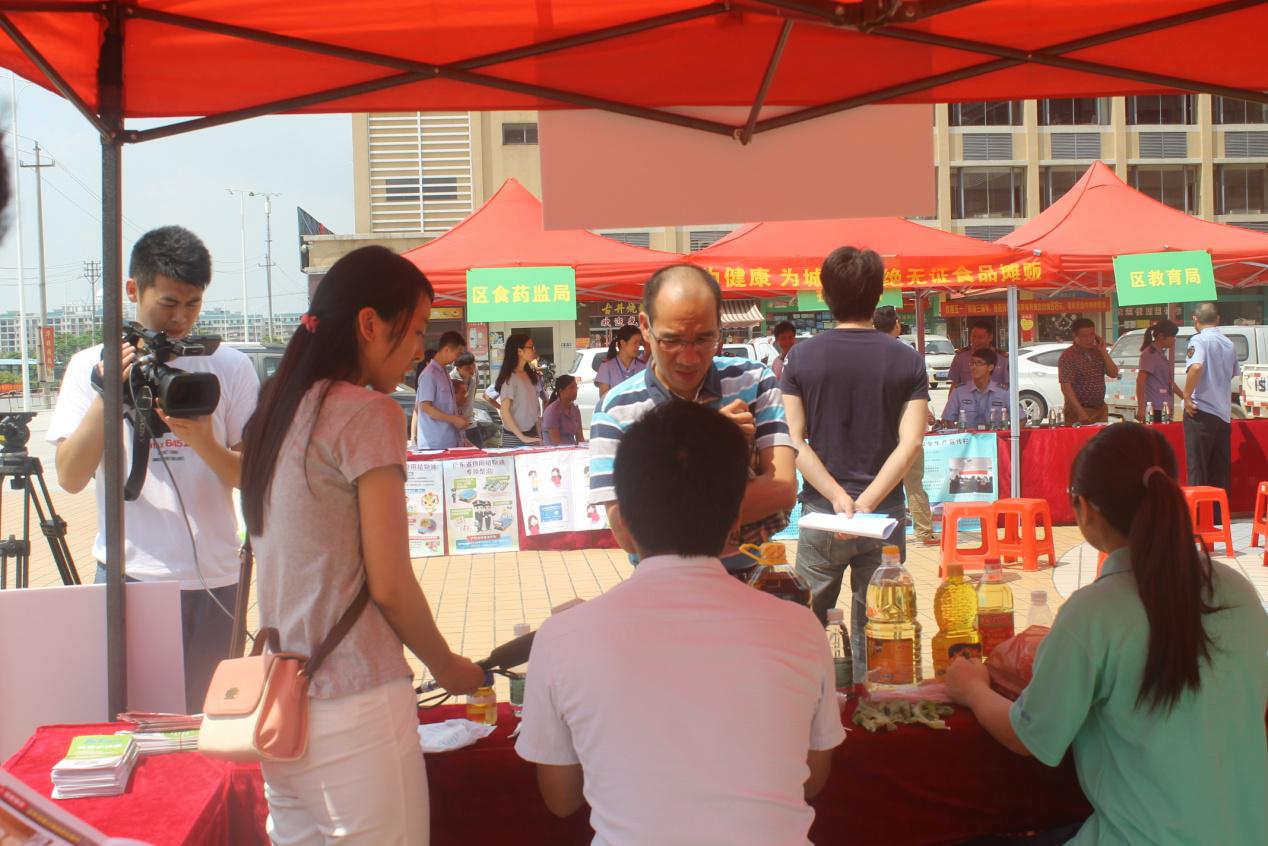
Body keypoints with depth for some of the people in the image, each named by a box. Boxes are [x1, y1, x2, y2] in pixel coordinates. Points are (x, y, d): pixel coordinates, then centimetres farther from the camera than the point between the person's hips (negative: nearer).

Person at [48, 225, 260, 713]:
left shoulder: (230, 367, 4)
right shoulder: (92, 366, 5)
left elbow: (251, 476, 2)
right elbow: (71, 478, -3)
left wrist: (204, 444, -17)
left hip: (212, 579, 0)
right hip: (128, 578, 0)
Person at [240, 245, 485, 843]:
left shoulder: (280, 410, 9)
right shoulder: (367, 413, -13)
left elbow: (300, 565, 12)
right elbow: (389, 584, -12)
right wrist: (448, 667, 3)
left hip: (282, 703, 8)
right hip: (355, 711, -8)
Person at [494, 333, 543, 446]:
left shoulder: (530, 375, 8)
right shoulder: (510, 378, -13)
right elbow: (504, 412, -16)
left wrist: (539, 435, 8)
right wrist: (522, 437, -18)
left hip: (532, 433, 6)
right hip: (514, 437, -6)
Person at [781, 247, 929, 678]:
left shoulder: (803, 356, -3)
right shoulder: (907, 360, -3)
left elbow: (794, 441, -7)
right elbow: (910, 444, -11)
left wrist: (839, 498, -11)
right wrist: (865, 504, -14)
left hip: (820, 513, 0)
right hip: (885, 513, 0)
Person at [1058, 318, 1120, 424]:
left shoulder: (1098, 352, 8)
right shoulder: (1067, 357, -11)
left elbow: (1113, 374, 5)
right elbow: (1066, 387, -17)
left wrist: (1104, 352, -6)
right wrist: (1081, 412, -23)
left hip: (1100, 410, 6)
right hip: (1078, 411, -6)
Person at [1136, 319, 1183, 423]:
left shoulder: (1161, 354, 18)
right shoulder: (1149, 353, -9)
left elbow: (1169, 382, 26)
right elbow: (1140, 380, -16)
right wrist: (1141, 407, -22)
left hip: (1163, 408, 9)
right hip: (1154, 409, -9)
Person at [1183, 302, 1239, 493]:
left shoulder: (1199, 340, -10)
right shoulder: (1228, 344, 13)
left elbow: (1196, 367, -28)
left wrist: (1187, 396, -19)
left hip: (1201, 411, -6)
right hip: (1223, 413, 7)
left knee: (1197, 468, -3)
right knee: (1219, 469, 10)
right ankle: (1219, 506, 13)